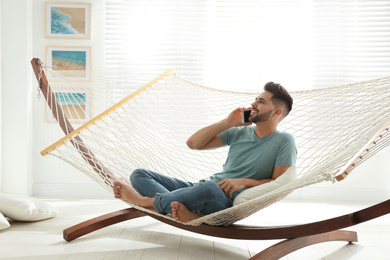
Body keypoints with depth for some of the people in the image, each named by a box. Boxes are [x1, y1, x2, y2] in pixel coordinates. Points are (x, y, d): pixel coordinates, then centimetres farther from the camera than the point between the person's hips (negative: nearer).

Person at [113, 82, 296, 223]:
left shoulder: (283, 141, 4)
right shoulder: (240, 132, 18)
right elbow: (193, 143, 12)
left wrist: (245, 182, -17)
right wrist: (227, 123, 5)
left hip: (231, 202, -6)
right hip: (201, 189, 7)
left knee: (210, 188, -44)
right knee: (139, 175, -5)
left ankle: (145, 201, -20)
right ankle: (187, 212, -32)